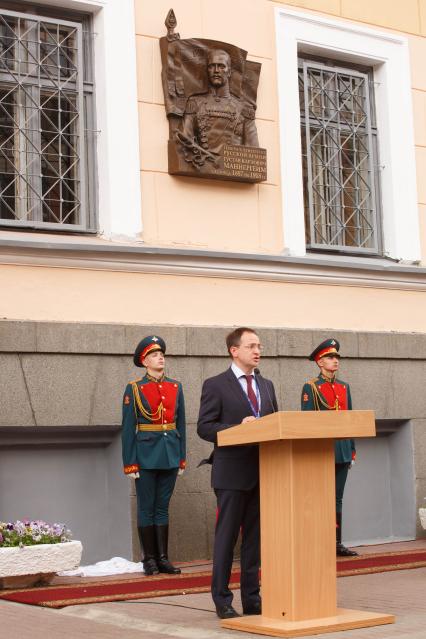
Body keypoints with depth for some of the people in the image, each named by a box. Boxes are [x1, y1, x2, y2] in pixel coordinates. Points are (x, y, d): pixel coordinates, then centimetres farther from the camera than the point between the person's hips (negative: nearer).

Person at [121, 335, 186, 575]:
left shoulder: (176, 387, 9)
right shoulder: (134, 389, -2)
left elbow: (181, 424, 12)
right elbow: (128, 428, -3)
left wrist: (182, 458, 9)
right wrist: (130, 463, -8)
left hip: (170, 454, 4)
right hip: (146, 454, -3)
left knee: (163, 507, 8)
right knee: (147, 508, 3)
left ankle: (163, 558, 12)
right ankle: (150, 559, 9)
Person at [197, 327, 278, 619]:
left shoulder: (266, 385, 14)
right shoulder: (216, 385, -3)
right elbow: (204, 427, -9)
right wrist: (239, 428, -20)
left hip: (262, 472, 5)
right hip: (232, 474, -5)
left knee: (255, 537, 9)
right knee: (227, 537, 2)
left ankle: (252, 599, 17)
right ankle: (222, 600, 11)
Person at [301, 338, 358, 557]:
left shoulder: (344, 387, 14)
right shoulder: (310, 387, -3)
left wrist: (352, 450, 13)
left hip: (342, 451, 5)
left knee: (337, 499, 9)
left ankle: (337, 543, 13)